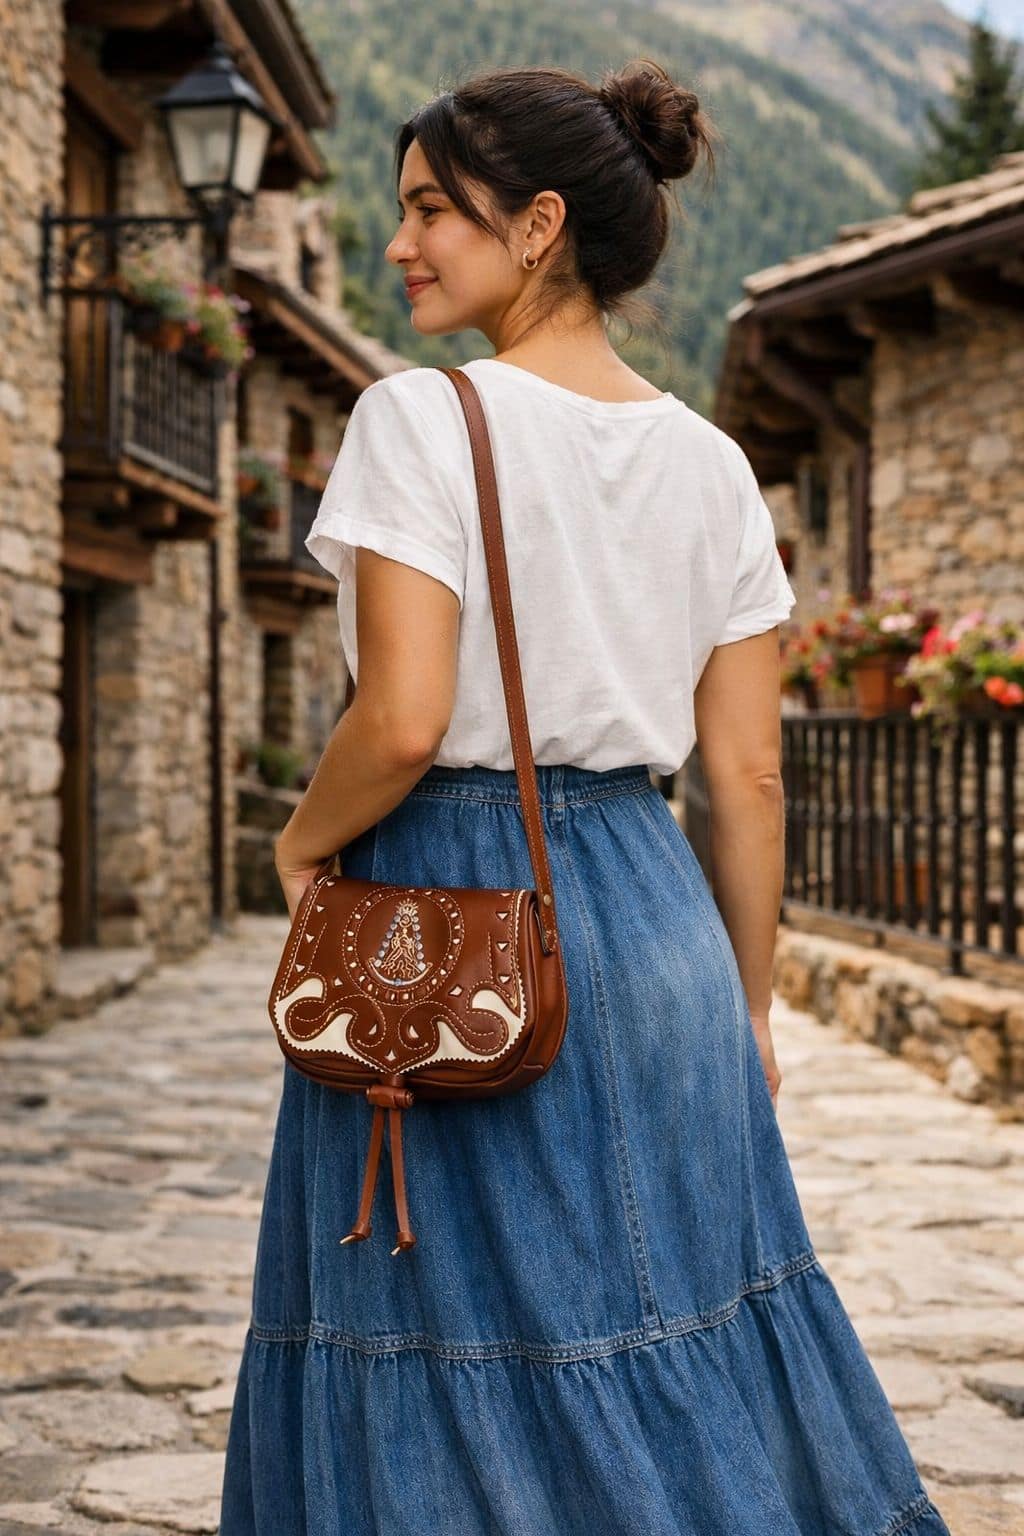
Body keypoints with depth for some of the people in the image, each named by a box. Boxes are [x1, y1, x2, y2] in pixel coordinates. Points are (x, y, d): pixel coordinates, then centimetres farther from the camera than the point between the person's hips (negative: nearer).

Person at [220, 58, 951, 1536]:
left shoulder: (422, 418, -11)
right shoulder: (709, 461, 6)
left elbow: (403, 722, -20)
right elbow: (749, 775, 6)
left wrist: (302, 843, 0)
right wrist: (748, 1006, 14)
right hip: (656, 911, 6)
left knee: (467, 1328, 6)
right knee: (685, 1340, 16)